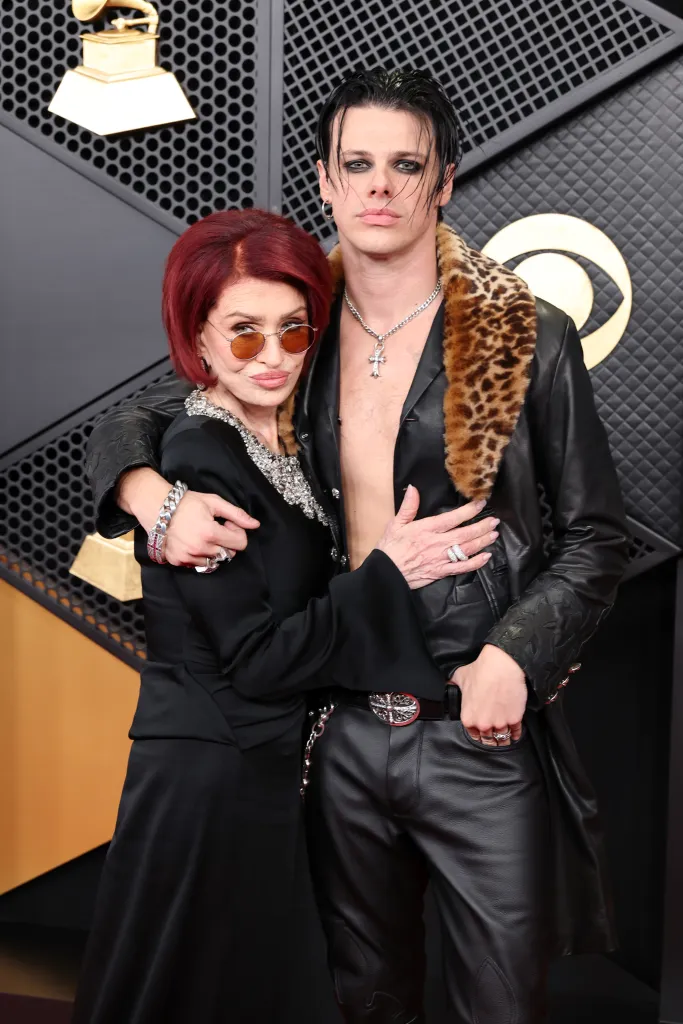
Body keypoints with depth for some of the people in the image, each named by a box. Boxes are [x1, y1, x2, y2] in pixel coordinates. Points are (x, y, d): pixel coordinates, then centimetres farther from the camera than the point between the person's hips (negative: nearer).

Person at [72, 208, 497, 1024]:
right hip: (207, 779, -8)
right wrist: (390, 573, -19)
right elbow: (257, 658, -21)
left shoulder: (282, 444, 5)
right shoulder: (196, 463, -20)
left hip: (267, 767, 8)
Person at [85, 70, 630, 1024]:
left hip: (482, 731, -2)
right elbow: (128, 425, 9)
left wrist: (516, 655, -14)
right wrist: (153, 495, -13)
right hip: (341, 730, 3)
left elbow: (595, 534, 0)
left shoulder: (528, 339, -5)